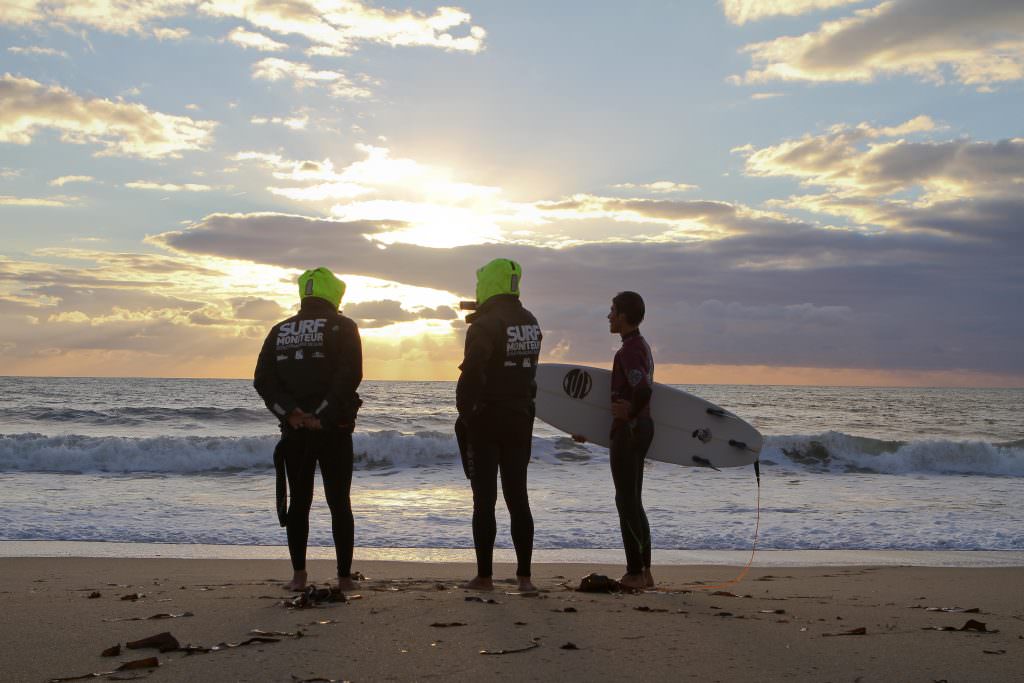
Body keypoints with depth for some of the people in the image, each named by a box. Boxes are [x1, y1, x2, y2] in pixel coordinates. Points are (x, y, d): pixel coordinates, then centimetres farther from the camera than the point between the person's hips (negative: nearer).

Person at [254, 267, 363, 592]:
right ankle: (344, 577, 4)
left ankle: (298, 574, 11)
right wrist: (324, 416, -14)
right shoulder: (343, 328, -3)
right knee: (339, 503, 3)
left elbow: (263, 379, 1)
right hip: (334, 430, -3)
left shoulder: (279, 331, 11)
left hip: (294, 429, 3)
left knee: (298, 501, 11)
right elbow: (349, 376, -15)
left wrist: (289, 411, -7)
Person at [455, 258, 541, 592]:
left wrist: (464, 411, -8)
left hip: (486, 419, -6)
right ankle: (524, 575, 9)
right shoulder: (531, 323, 8)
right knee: (518, 497, 9)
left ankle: (484, 575, 4)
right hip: (521, 418, 6)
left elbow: (471, 373, -20)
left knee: (484, 499, 0)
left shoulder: (484, 325, -14)